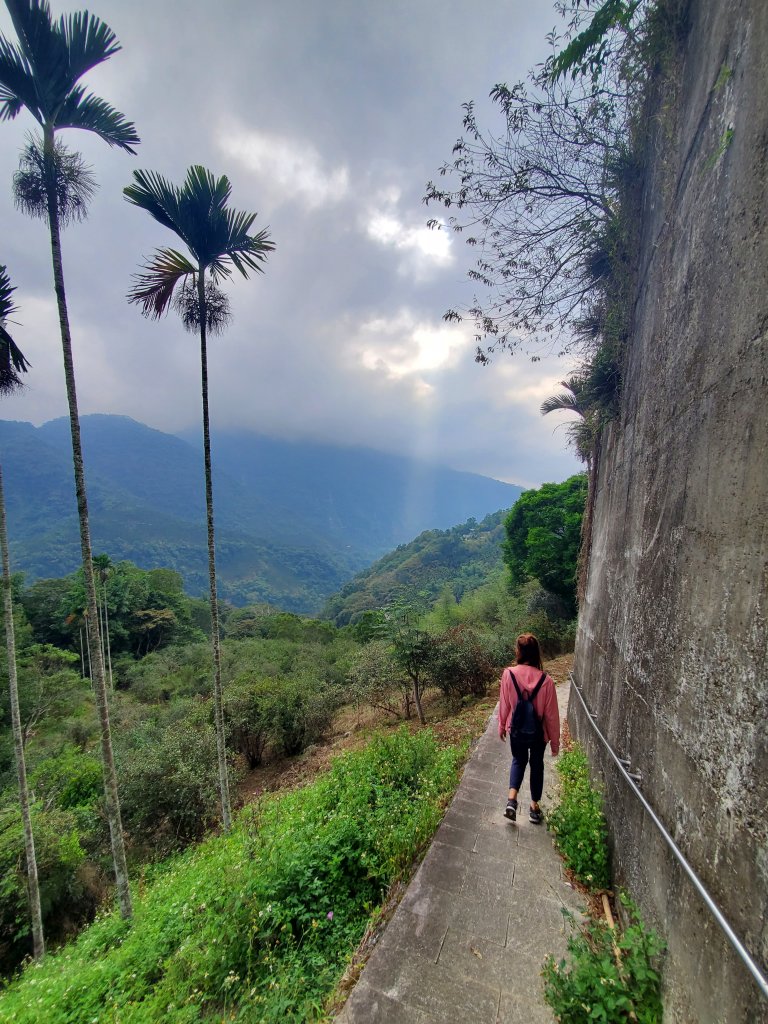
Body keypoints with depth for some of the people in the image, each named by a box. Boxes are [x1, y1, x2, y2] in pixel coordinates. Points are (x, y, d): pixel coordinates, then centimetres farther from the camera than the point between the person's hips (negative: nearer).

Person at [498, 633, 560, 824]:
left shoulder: (508, 674, -20)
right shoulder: (546, 680, -22)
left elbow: (504, 705, -7)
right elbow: (551, 715, -13)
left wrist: (502, 727, 10)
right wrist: (555, 742, 1)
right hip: (538, 732, 0)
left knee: (518, 761, 26)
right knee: (537, 765, 23)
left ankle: (512, 799, 11)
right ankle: (534, 806, 34)